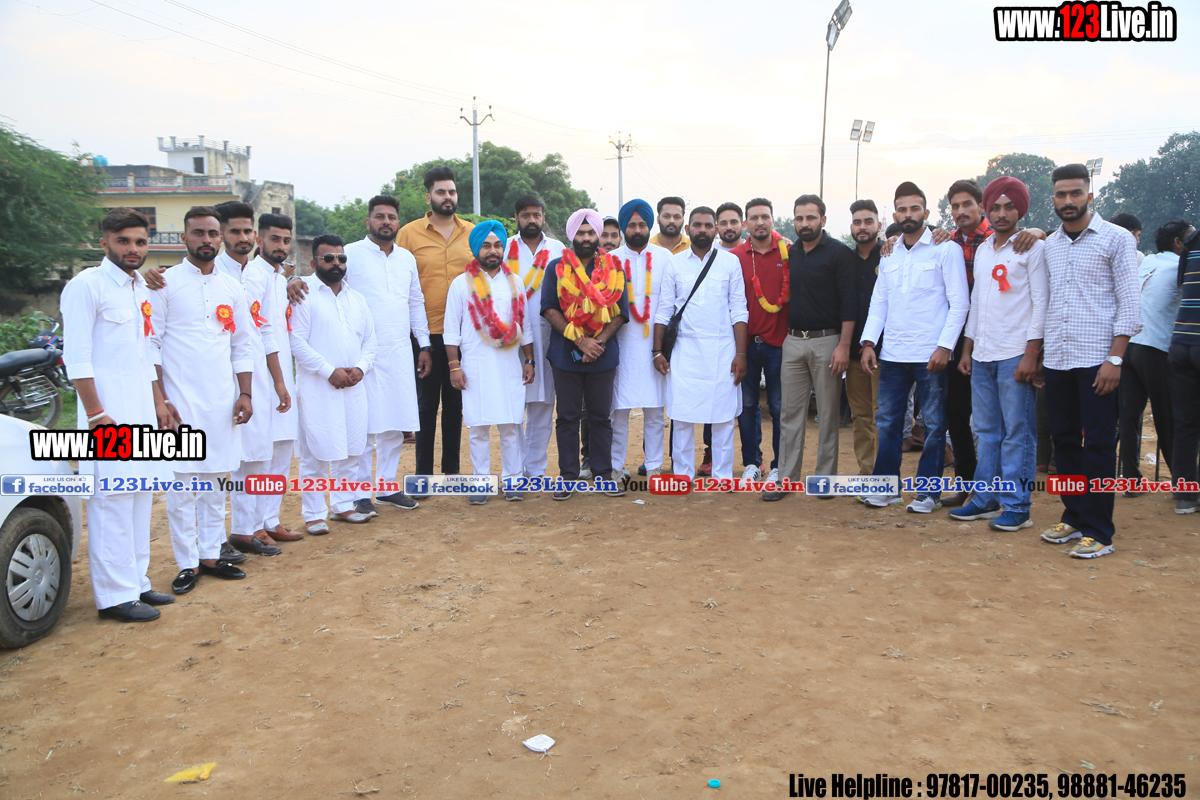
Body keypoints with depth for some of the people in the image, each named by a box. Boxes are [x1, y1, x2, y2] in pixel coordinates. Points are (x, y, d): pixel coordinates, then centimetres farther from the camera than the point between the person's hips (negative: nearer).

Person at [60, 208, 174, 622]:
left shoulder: (141, 288, 15)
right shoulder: (86, 285, -8)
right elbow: (77, 357, -13)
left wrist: (159, 403, 19)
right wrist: (96, 414, -17)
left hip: (141, 412, 8)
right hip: (108, 410, -8)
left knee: (139, 497, 11)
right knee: (112, 500, -6)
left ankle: (136, 581, 21)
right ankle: (115, 596, 1)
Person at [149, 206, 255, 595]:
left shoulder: (232, 288, 11)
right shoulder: (165, 284, -1)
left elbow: (243, 345, 14)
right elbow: (151, 344, -4)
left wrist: (245, 393, 5)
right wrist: (160, 399, -10)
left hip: (222, 401, 4)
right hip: (181, 400, -4)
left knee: (215, 481, 10)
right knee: (182, 483, 0)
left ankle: (211, 555, 19)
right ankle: (187, 563, 9)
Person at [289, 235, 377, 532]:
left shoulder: (356, 299, 16)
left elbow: (370, 341, 15)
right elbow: (297, 341, -10)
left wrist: (360, 368, -4)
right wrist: (330, 371, -14)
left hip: (354, 387, 6)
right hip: (317, 388, -5)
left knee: (350, 451, 9)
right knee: (316, 452, -3)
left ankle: (343, 505, 22)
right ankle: (314, 513, 6)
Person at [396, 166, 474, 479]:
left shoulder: (472, 233, 8)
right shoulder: (409, 233, 0)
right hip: (426, 333, -3)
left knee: (455, 403, 11)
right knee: (426, 403, 4)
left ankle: (451, 469, 22)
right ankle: (423, 471, 14)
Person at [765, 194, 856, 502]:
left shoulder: (839, 253, -6)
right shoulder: (791, 253, 10)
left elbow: (849, 302, -10)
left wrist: (844, 346, -16)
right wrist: (785, 332, 10)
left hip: (826, 341, -5)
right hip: (793, 340, 5)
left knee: (828, 412, 3)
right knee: (791, 411, 5)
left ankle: (826, 476, 13)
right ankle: (787, 476, 11)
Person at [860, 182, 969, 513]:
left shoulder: (946, 249, -1)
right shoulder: (889, 254, 14)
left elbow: (959, 303, -5)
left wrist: (945, 346, -14)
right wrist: (869, 342, 3)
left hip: (930, 355, -4)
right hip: (892, 354, 5)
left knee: (933, 425, 3)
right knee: (887, 422, 7)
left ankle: (929, 491, 13)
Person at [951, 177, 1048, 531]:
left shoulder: (1033, 247, -2)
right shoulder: (982, 250, 17)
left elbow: (1041, 302, -7)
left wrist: (1032, 353, -14)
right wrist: (967, 348, 16)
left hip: (1015, 355, -6)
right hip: (982, 356, 6)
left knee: (1017, 434, -2)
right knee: (987, 432, 10)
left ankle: (1016, 506, 4)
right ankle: (986, 499, 17)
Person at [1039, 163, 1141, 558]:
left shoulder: (1116, 239, -1)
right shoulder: (1048, 246, 13)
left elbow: (1129, 303, -6)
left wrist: (1115, 359, -13)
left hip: (1096, 359, -5)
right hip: (1056, 360, 5)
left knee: (1098, 446, -2)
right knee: (1065, 442, 10)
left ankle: (1099, 532, 4)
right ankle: (1073, 518, 22)